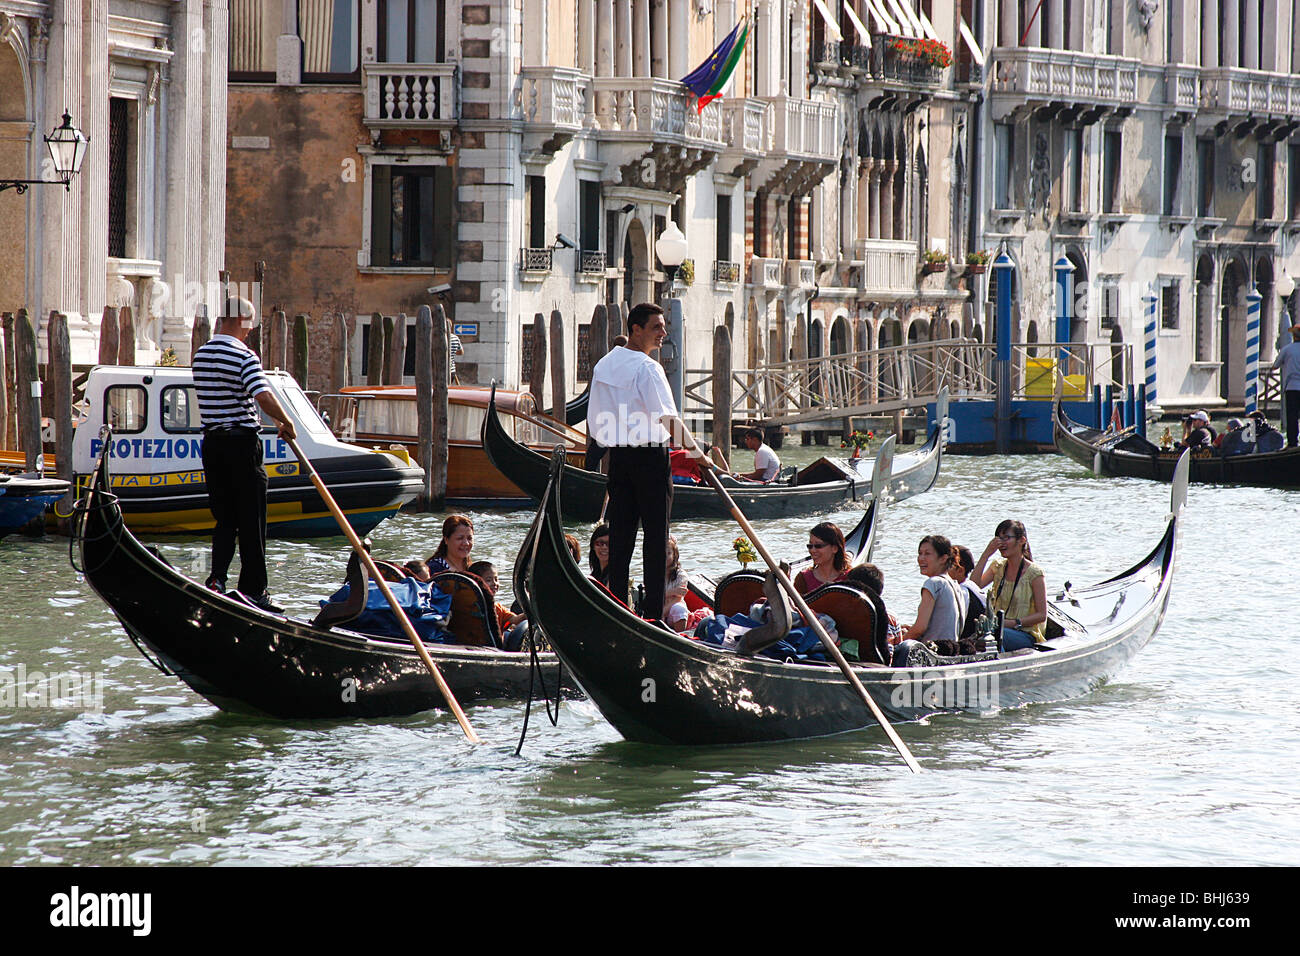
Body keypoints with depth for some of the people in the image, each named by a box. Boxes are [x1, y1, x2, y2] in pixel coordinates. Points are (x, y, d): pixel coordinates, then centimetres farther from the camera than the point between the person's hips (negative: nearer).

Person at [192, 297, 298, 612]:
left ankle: (217, 577, -6)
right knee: (251, 521, 2)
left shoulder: (200, 355, 10)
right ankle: (253, 589, 5)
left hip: (211, 441, 6)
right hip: (242, 442, -6)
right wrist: (287, 423, -11)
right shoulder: (244, 356, -14)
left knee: (224, 518, 11)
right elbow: (264, 397, -25)